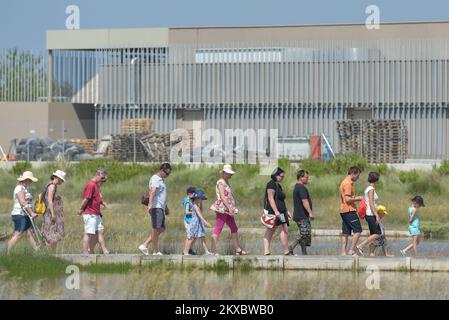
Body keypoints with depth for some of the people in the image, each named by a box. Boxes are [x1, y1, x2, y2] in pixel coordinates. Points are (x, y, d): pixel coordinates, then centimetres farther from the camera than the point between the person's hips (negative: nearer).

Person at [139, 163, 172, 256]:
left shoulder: (162, 180, 22)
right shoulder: (155, 179, -10)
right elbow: (152, 191, -27)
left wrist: (166, 208, 40)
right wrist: (150, 204, -41)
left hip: (161, 208, 10)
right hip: (156, 207, -10)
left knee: (161, 229, 10)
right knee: (156, 229, -7)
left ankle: (144, 245, 10)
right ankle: (156, 251, -5)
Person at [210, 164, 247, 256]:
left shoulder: (226, 183, 19)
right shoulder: (221, 183, -10)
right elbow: (222, 197, -19)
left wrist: (232, 209, 19)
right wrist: (230, 208, -24)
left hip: (228, 210, 10)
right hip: (222, 209, -10)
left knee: (234, 229, 11)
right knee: (218, 229, -10)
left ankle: (238, 249, 15)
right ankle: (213, 250, -10)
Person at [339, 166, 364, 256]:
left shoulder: (344, 182, 19)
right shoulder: (348, 184, -13)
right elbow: (348, 199, -20)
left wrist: (356, 198, 17)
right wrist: (358, 198, -8)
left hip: (343, 211, 10)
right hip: (350, 211, -10)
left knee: (345, 233, 8)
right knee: (358, 231, -7)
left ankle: (343, 252, 6)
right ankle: (351, 250, -11)